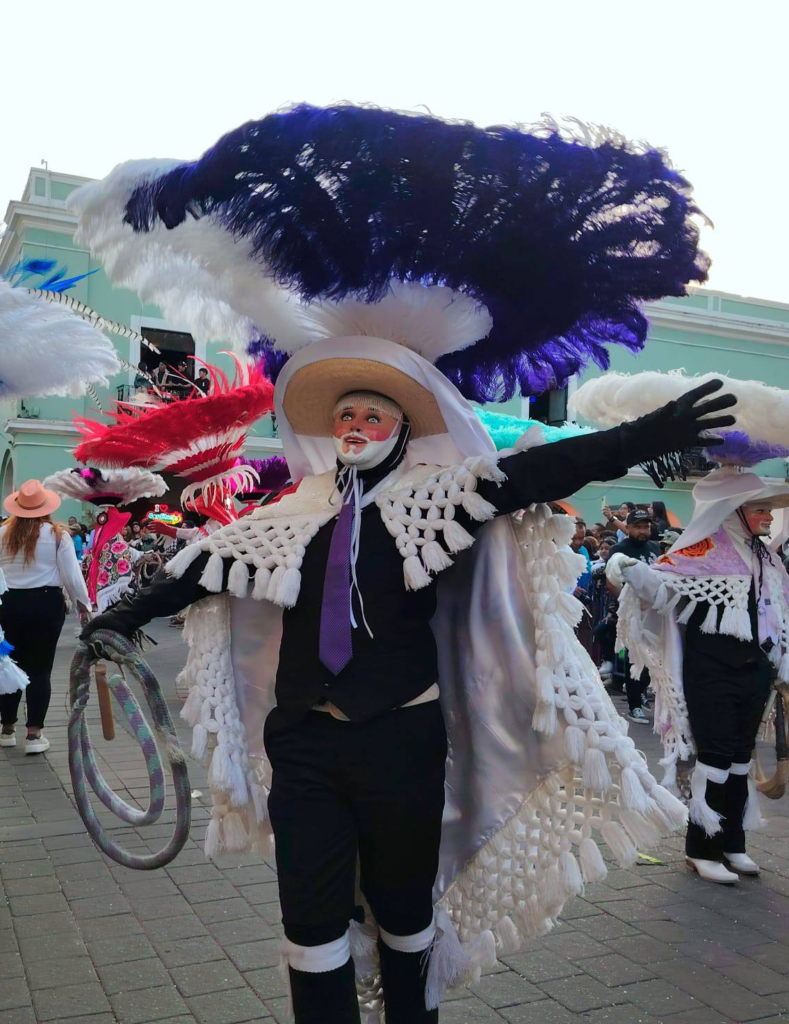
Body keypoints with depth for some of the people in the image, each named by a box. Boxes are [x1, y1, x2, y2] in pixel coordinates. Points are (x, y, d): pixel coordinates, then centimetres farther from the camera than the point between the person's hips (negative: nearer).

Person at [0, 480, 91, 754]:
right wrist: (83, 603, 8)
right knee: (39, 669, 3)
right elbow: (71, 575, -4)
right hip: (45, 603, -3)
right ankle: (34, 734, 5)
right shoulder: (57, 535, -5)